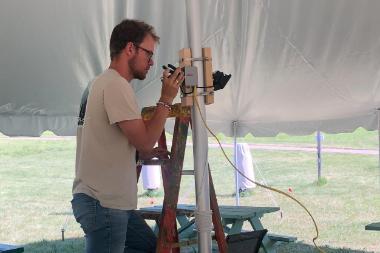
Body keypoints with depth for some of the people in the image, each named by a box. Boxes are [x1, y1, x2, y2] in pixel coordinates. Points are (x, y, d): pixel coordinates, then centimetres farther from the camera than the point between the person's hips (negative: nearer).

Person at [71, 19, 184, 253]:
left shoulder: (106, 82, 18)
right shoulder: (116, 85, -15)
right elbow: (145, 141, -16)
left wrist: (149, 152, 10)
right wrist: (166, 99, -9)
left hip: (113, 200, 10)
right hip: (103, 203, -10)